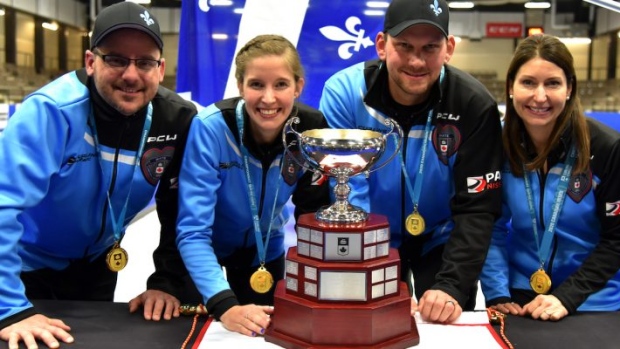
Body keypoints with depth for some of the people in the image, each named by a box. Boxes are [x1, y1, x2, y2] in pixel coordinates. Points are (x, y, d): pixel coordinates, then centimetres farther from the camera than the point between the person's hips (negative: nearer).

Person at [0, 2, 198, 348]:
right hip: (28, 261, -4)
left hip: (97, 262, 5)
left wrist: (167, 282, -8)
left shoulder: (178, 120, -18)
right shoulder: (52, 110, -32)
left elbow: (181, 208, -7)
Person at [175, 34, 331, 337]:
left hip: (265, 248, 3)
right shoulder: (210, 128, -33)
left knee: (264, 330, 15)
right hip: (206, 249, -2)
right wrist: (225, 306, -45)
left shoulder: (314, 131, -24)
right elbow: (192, 232, -34)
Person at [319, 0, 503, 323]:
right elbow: (341, 198, -24)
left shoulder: (474, 104, -21)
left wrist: (452, 286, -30)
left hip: (440, 239, 1)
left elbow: (476, 207, -19)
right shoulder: (344, 93, -23)